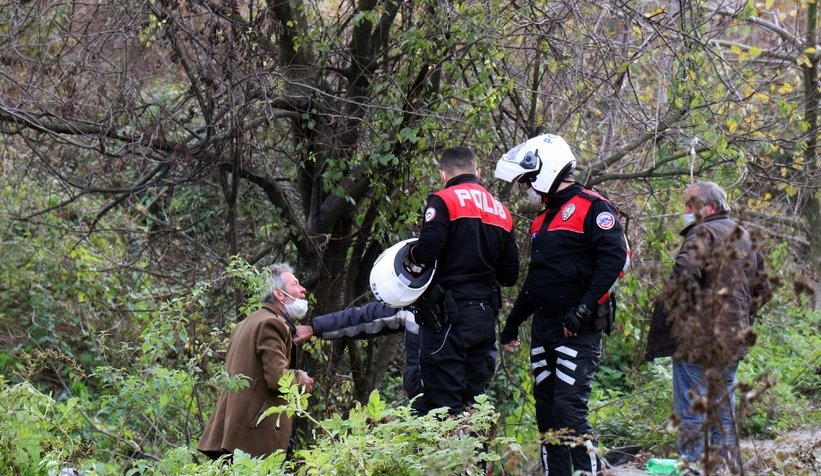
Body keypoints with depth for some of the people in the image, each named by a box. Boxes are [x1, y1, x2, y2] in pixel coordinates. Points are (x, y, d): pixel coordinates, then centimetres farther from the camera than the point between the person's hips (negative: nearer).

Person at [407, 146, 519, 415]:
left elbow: (426, 252, -19)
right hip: (485, 316, 6)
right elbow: (509, 275, 14)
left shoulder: (443, 201, -5)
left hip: (449, 315, -6)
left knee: (441, 402, -7)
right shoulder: (500, 211, 15)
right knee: (473, 399, 11)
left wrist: (410, 255, 2)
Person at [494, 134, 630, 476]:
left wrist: (583, 310, -22)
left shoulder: (592, 208, -7)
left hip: (577, 329, -9)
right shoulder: (542, 221, 20)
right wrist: (512, 324, 28)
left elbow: (615, 258, -18)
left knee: (570, 409, -16)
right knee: (546, 410, 7)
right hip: (544, 327, 9)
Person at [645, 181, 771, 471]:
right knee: (723, 409, 15)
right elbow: (762, 289, 23)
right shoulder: (745, 239, 18)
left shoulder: (704, 233, -9)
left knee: (690, 412, -5)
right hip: (732, 339, 8)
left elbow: (686, 272, -27)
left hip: (698, 338, -8)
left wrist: (677, 313, -14)